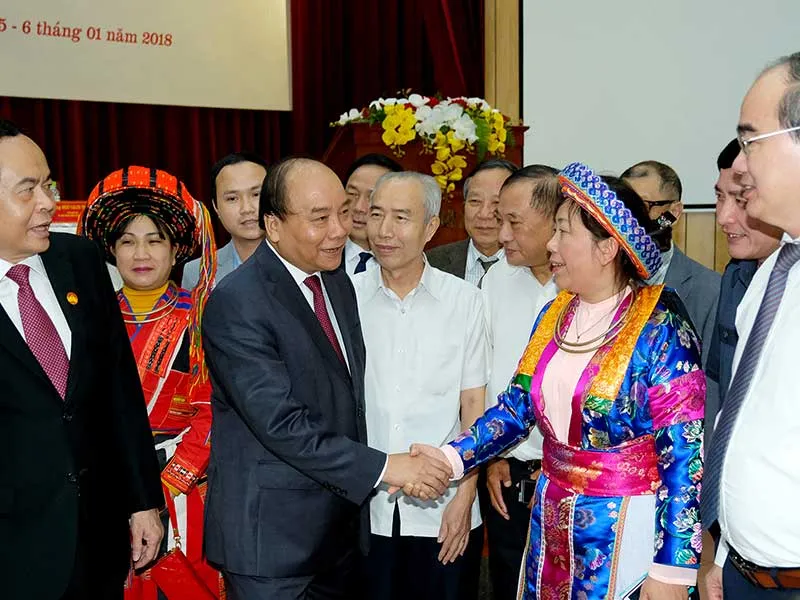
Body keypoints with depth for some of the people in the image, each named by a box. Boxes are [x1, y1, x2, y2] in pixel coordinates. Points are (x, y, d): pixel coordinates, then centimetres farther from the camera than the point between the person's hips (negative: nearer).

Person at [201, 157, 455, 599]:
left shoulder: (339, 284, 7)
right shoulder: (236, 303, -18)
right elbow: (282, 424, -23)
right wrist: (383, 468, -21)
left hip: (342, 525, 7)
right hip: (271, 534, -7)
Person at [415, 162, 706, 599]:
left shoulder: (658, 328, -17)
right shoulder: (556, 313, 2)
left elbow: (686, 452, -18)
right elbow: (517, 406, 5)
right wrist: (452, 458, -9)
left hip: (625, 527, -6)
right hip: (551, 519, 6)